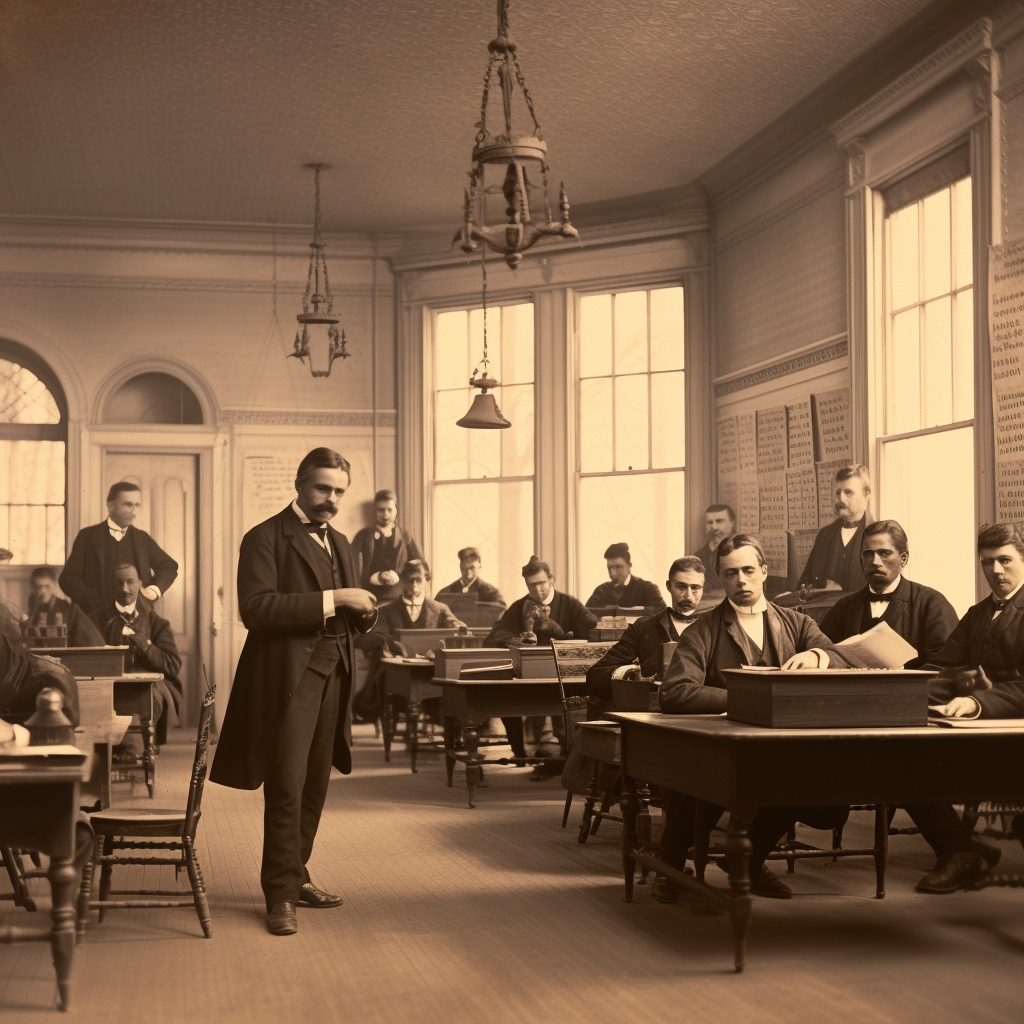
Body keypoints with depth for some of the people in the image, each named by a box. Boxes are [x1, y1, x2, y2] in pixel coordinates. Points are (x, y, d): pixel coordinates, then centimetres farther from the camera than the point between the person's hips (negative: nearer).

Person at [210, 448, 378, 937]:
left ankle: (294, 877, 23)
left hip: (331, 675, 7)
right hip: (288, 677, -7)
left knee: (314, 787, 11)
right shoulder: (265, 539, -5)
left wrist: (363, 611, 1)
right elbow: (255, 608, -18)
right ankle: (280, 895, -2)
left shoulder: (339, 543, 20)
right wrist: (331, 599, -21)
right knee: (286, 788, -8)